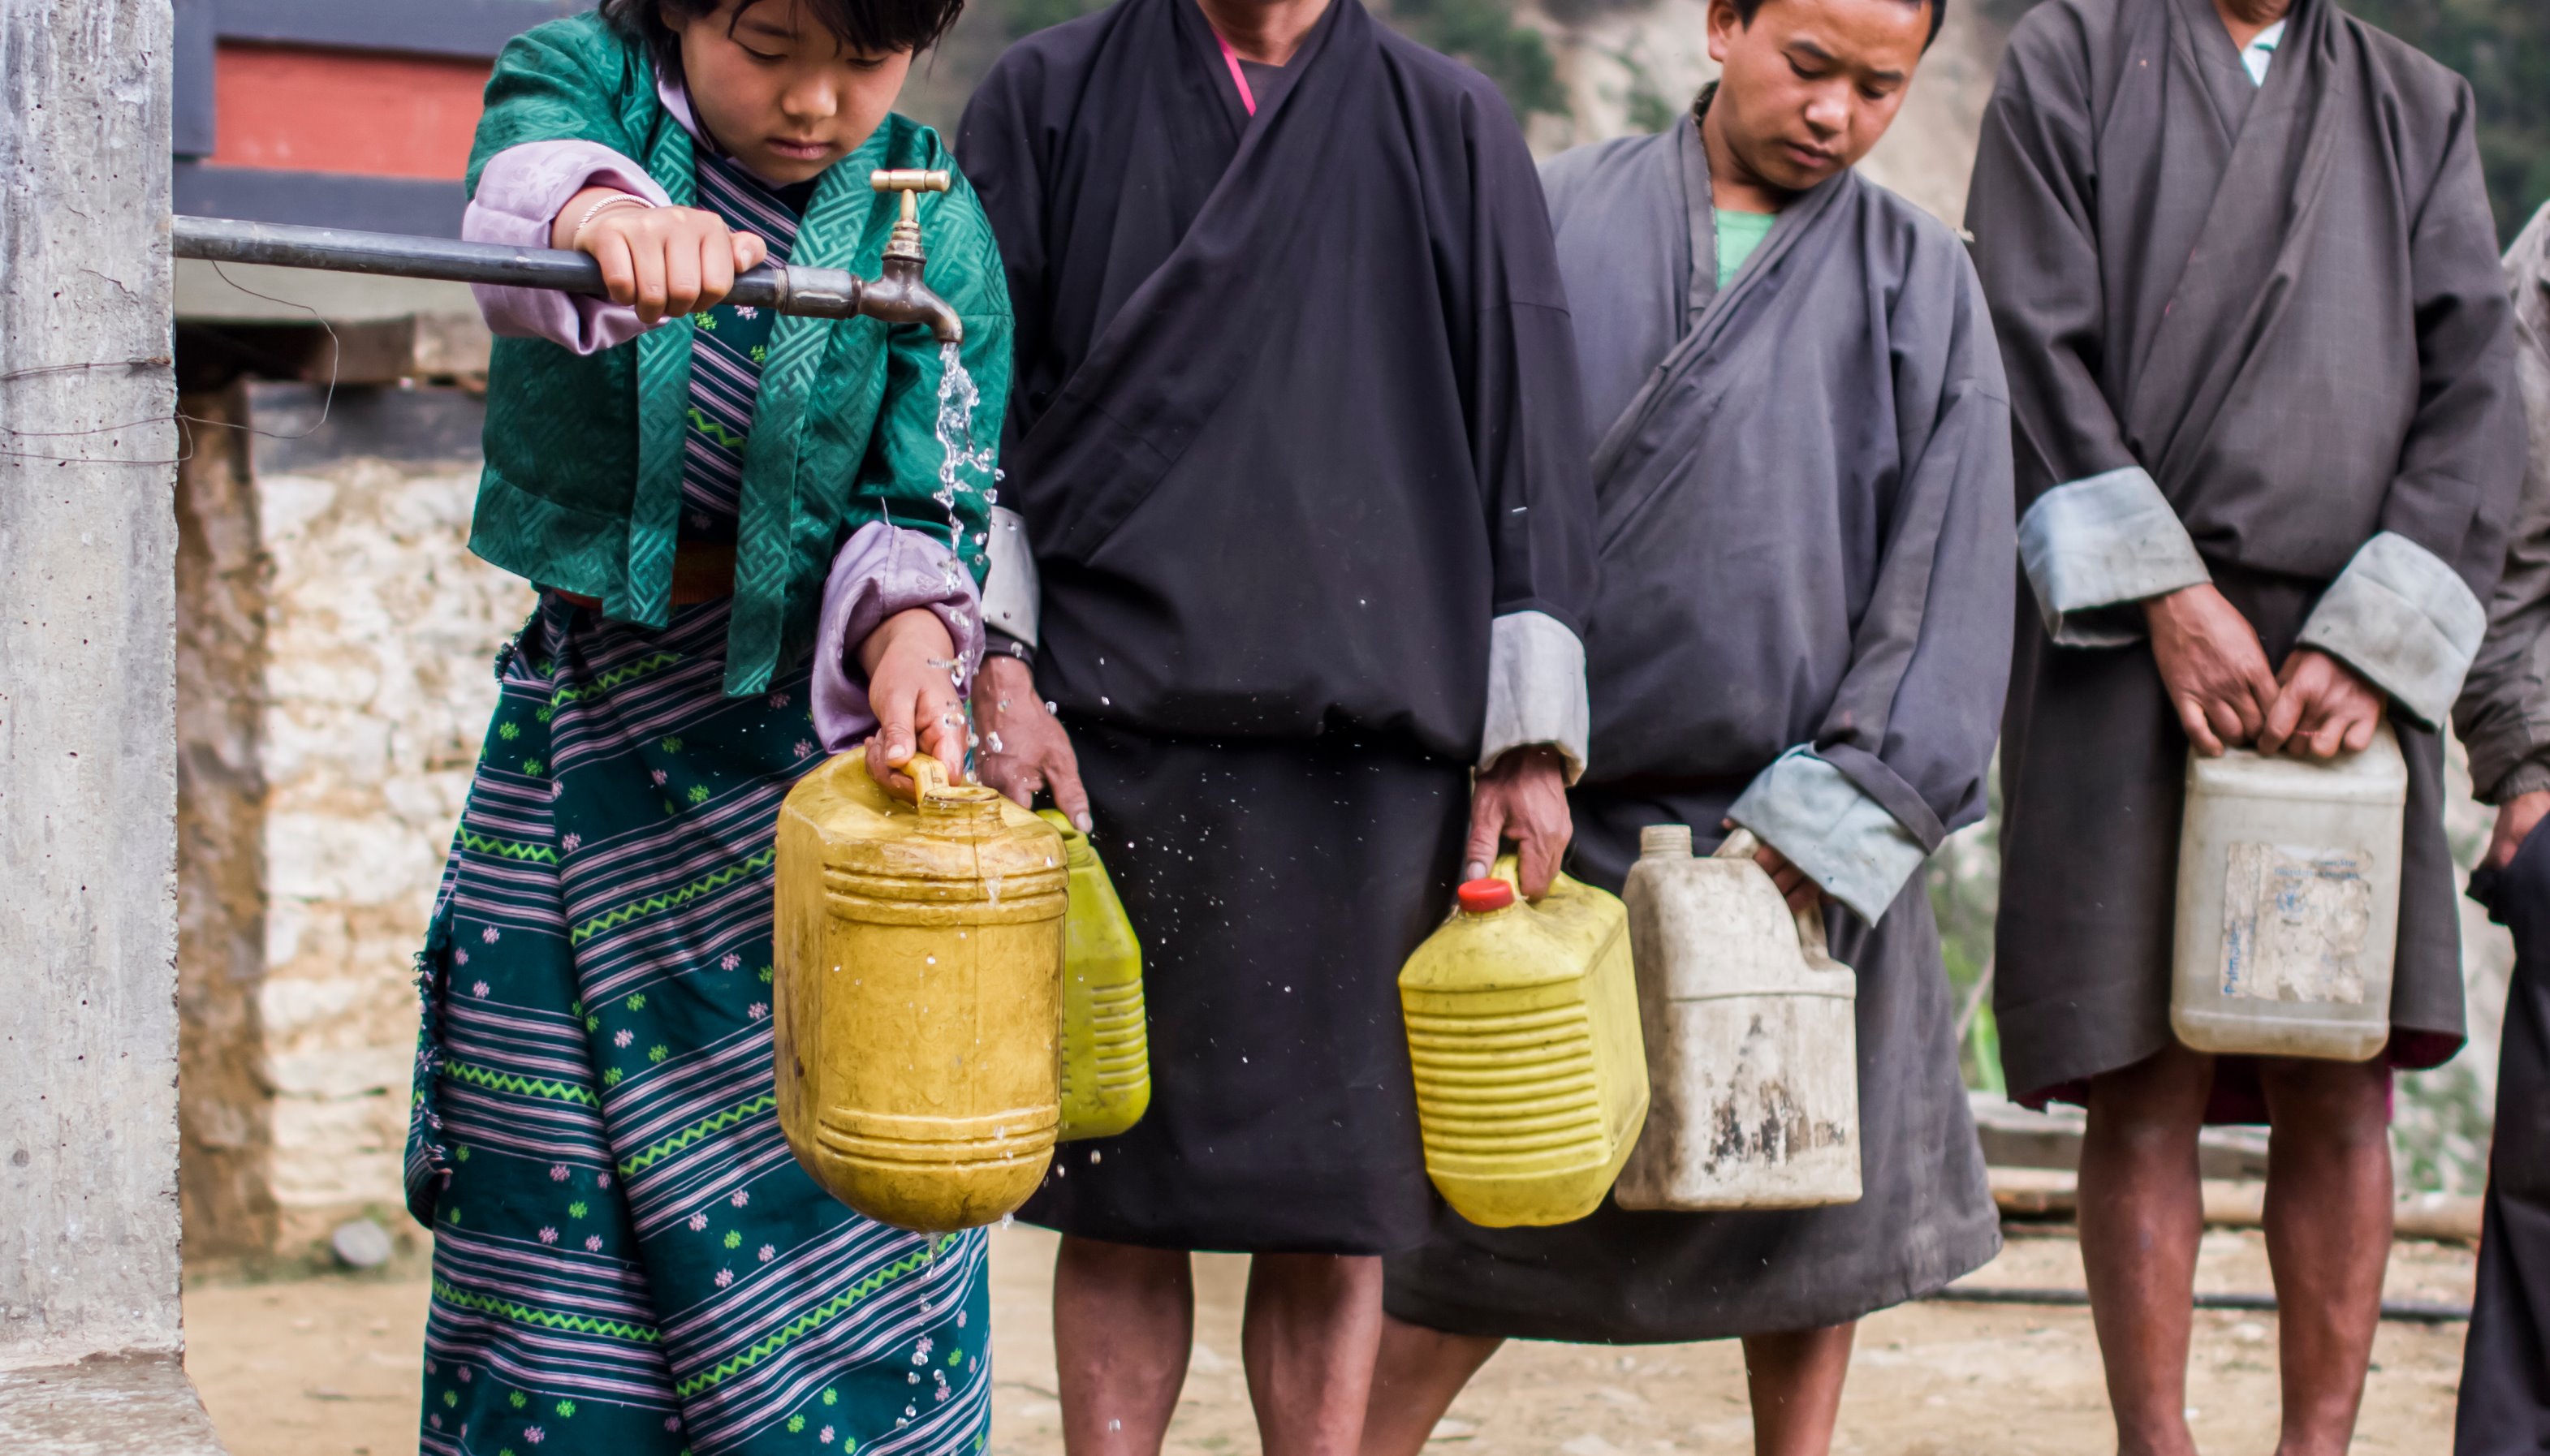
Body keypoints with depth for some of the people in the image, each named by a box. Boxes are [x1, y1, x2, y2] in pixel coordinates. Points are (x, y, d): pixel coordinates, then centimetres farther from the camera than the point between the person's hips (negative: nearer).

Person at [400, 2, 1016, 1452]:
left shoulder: (934, 231, -3)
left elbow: (929, 505, -8)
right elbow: (525, 174, -27)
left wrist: (910, 639, -31)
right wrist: (604, 217, -51)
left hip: (808, 722, -1)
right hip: (574, 729, 1)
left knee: (843, 1216, -6)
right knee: (561, 1218, 6)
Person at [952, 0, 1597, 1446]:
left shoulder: (1453, 128, 11)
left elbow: (1525, 443, 9)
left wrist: (1530, 738, 4)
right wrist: (997, 664, -4)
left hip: (1368, 737, 1)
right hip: (1110, 725, 0)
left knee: (1335, 1215, 1)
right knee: (1117, 1207, 1)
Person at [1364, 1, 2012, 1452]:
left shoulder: (1920, 281, 5)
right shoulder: (1562, 221, 4)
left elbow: (1947, 569, 1)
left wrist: (1835, 822, -7)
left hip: (1799, 823, 1)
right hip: (1561, 806, -1)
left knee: (1813, 1193, 7)